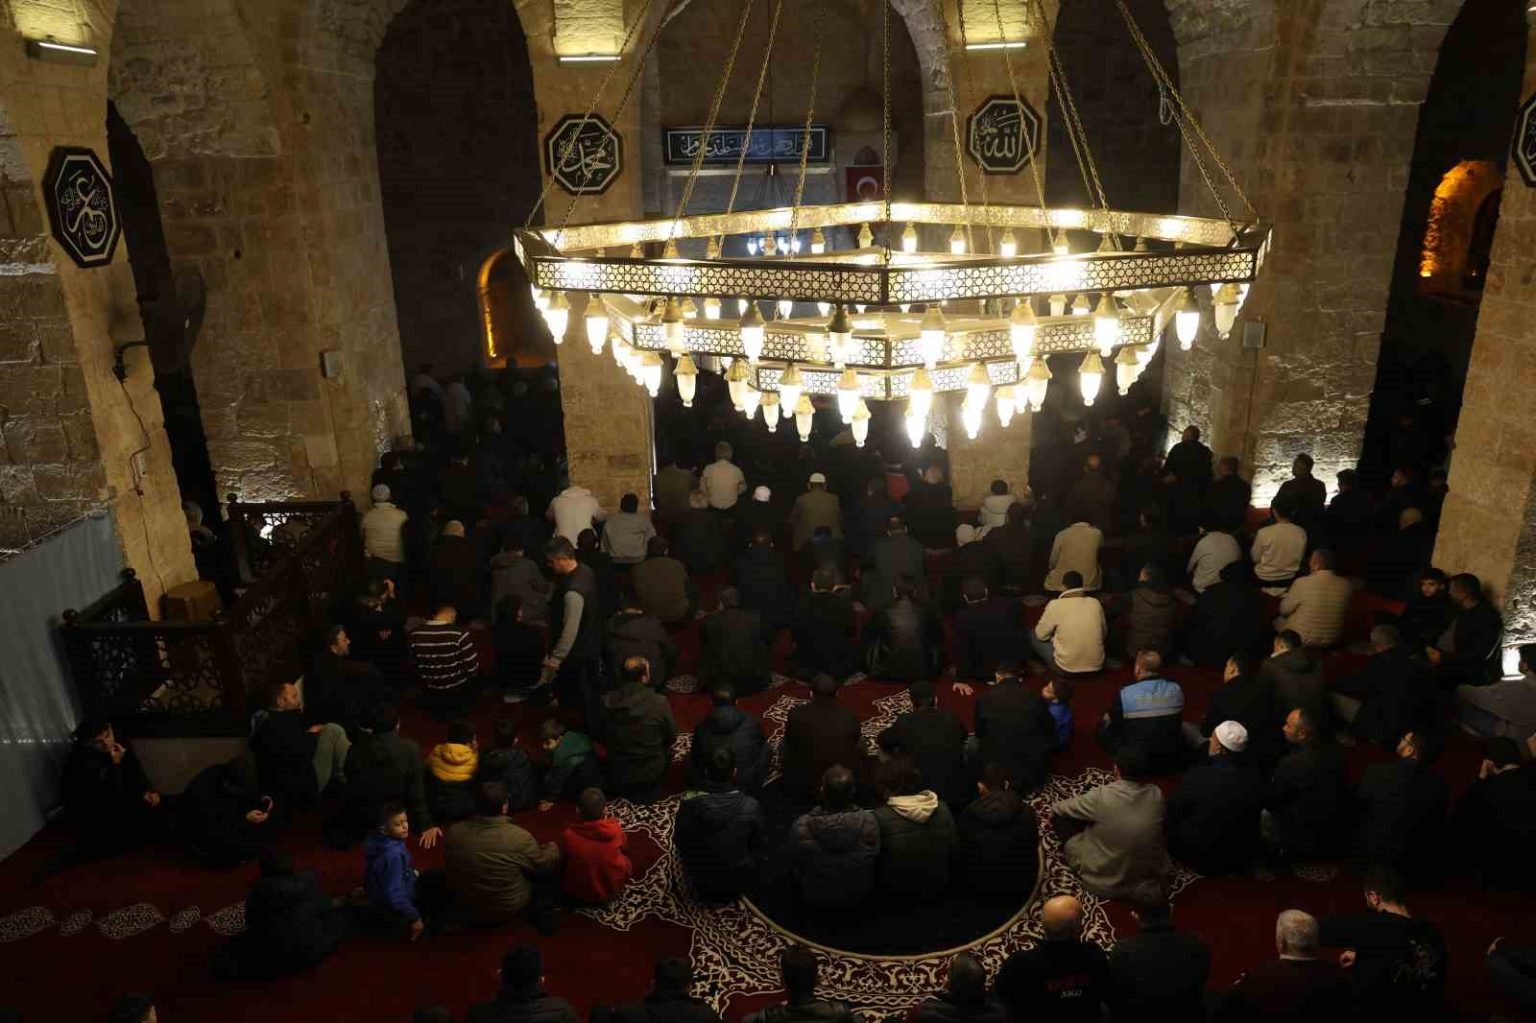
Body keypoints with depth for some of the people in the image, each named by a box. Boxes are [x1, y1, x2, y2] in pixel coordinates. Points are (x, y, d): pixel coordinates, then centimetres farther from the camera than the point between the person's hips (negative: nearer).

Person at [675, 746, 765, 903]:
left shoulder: (689, 802, -25)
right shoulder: (750, 806, -28)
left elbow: (679, 842, -8)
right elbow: (757, 845, -9)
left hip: (700, 880, 1)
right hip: (739, 881, -1)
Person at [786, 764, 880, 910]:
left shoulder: (802, 826, -34)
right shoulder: (868, 821, -31)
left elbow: (791, 860, -13)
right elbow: (876, 857, -11)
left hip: (815, 899, -1)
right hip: (859, 896, 1)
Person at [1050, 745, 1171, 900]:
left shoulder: (1102, 797, -24)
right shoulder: (1157, 795, -12)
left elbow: (1063, 808, -4)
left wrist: (1054, 808, 20)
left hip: (1105, 883, -4)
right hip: (1152, 877, 4)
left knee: (1061, 815, 6)